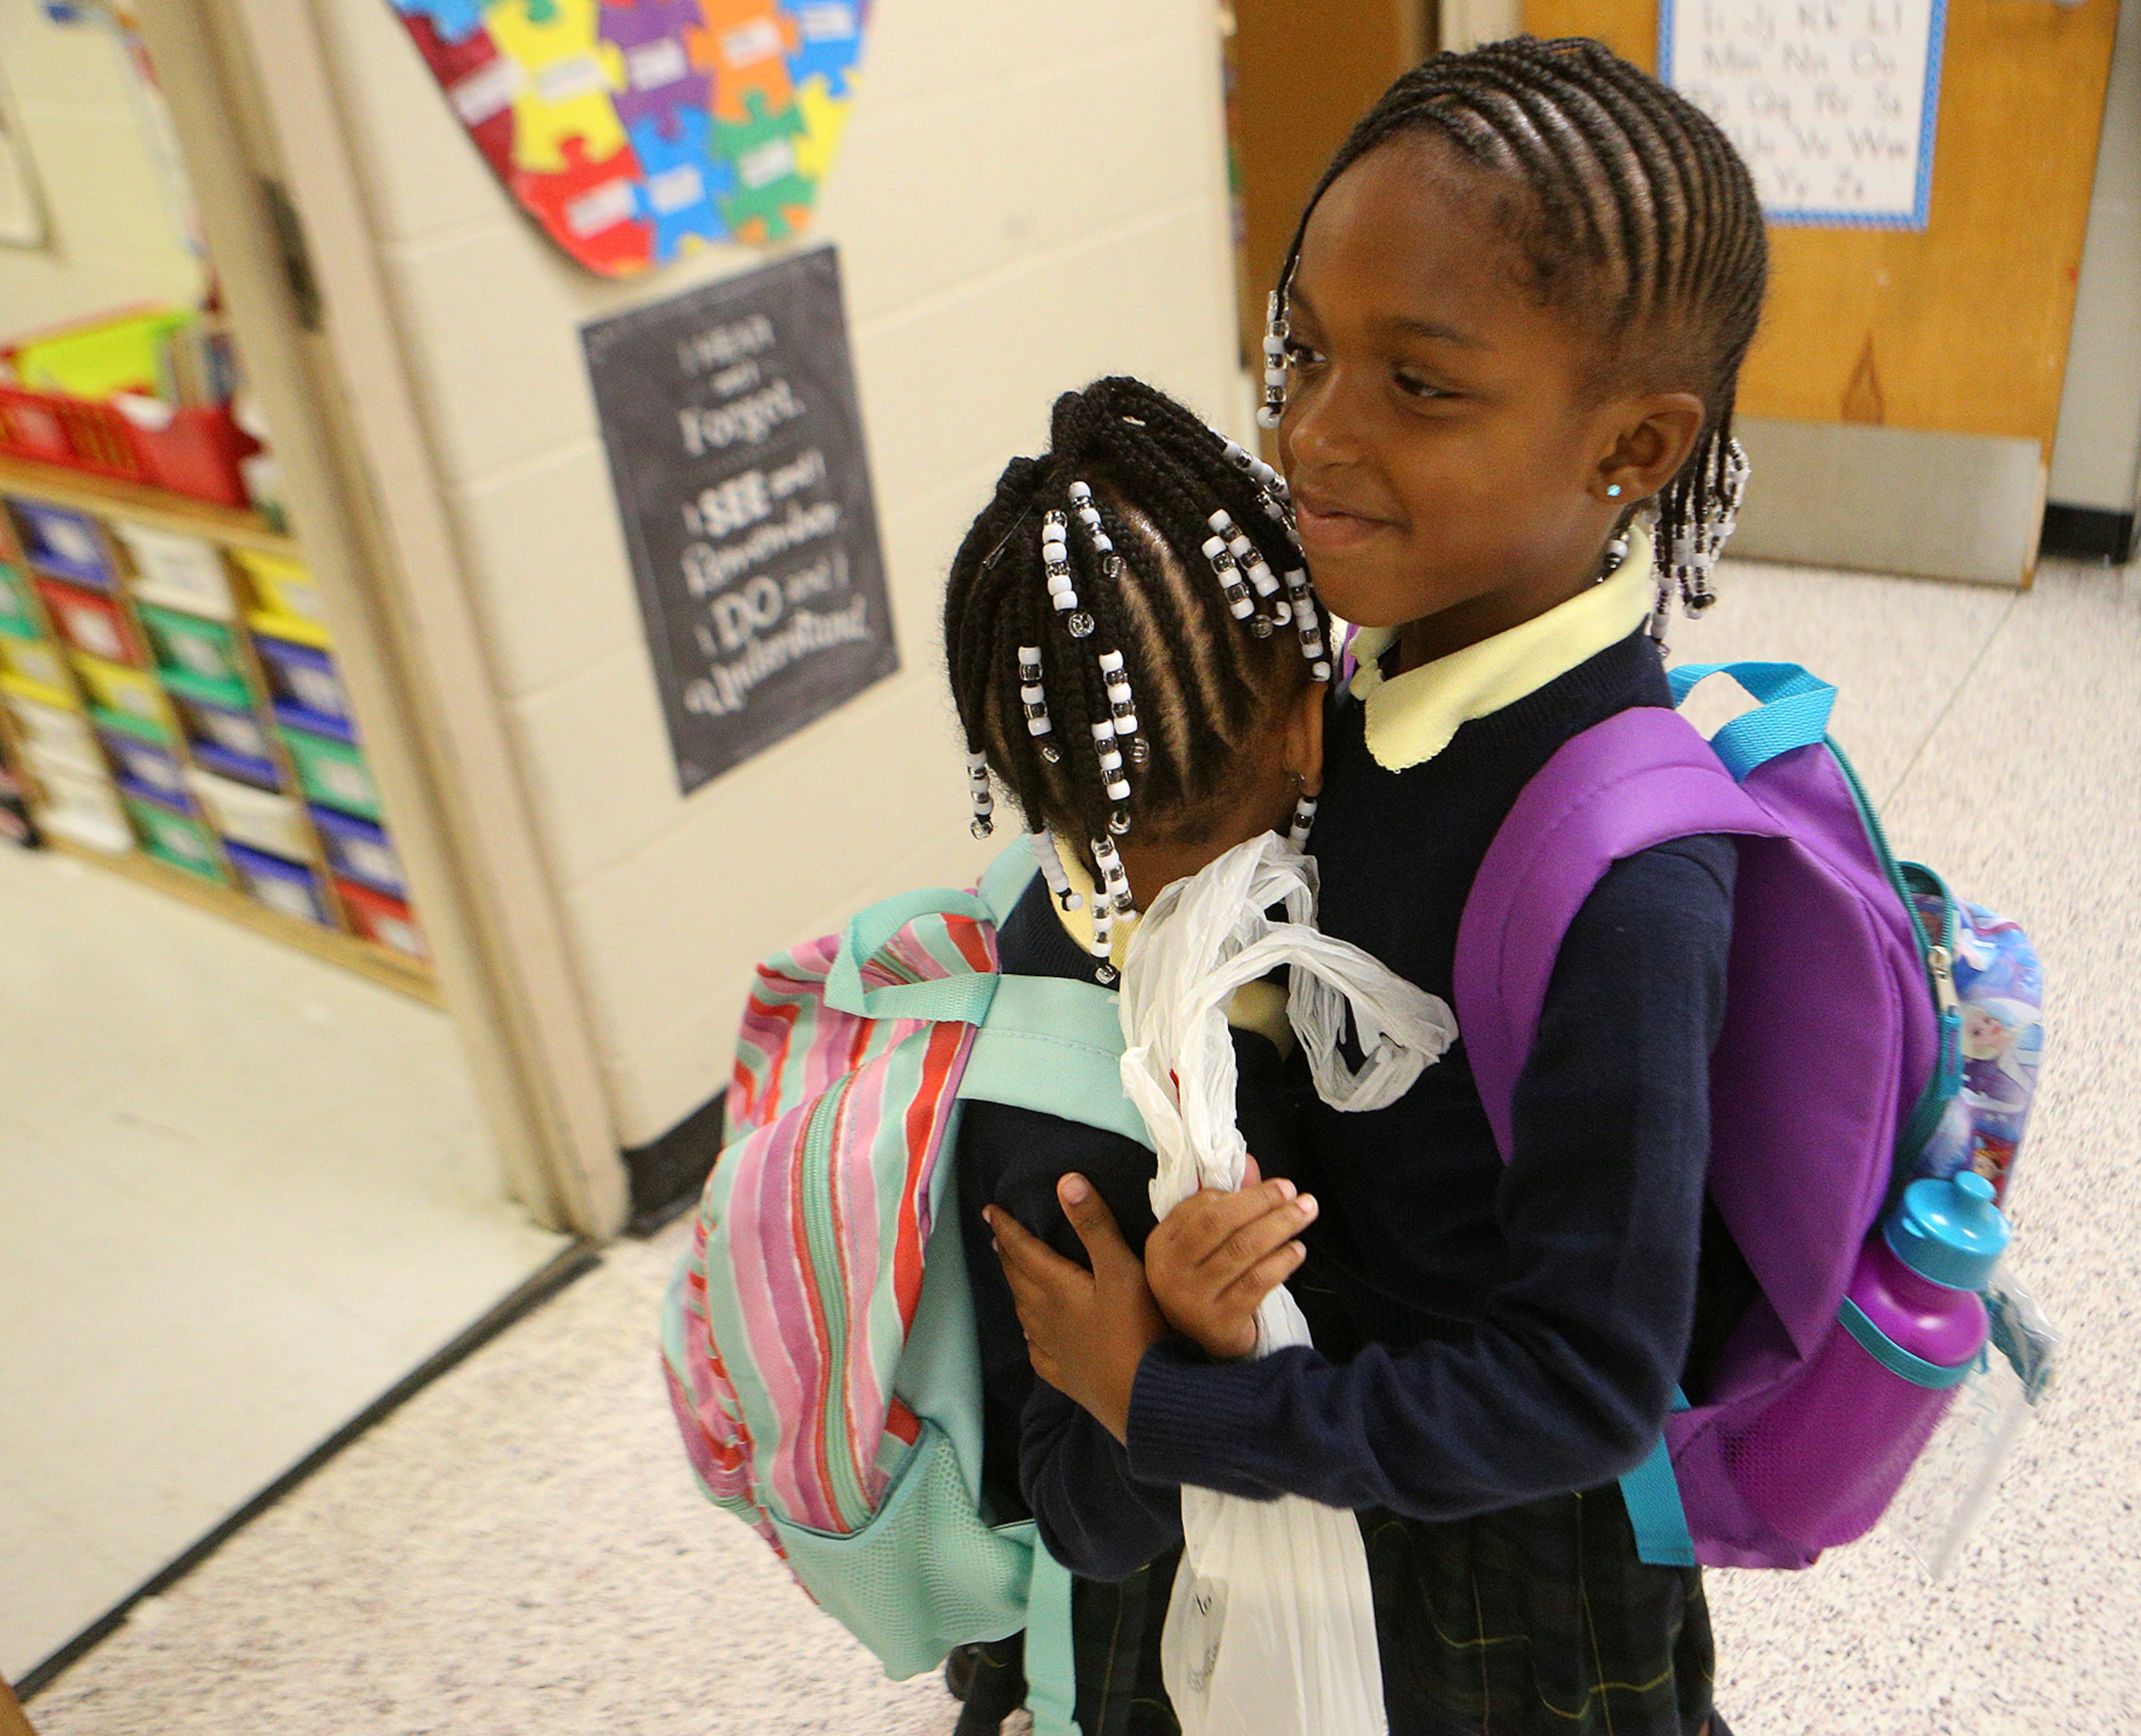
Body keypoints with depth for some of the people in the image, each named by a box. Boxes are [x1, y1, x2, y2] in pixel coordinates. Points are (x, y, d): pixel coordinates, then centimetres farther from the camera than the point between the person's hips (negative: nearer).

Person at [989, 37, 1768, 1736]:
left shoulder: (1625, 887, -37)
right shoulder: (1411, 668, -14)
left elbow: (1586, 1381, -29)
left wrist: (1162, 1405, -24)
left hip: (1519, 1532, -6)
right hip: (1387, 1375, 6)